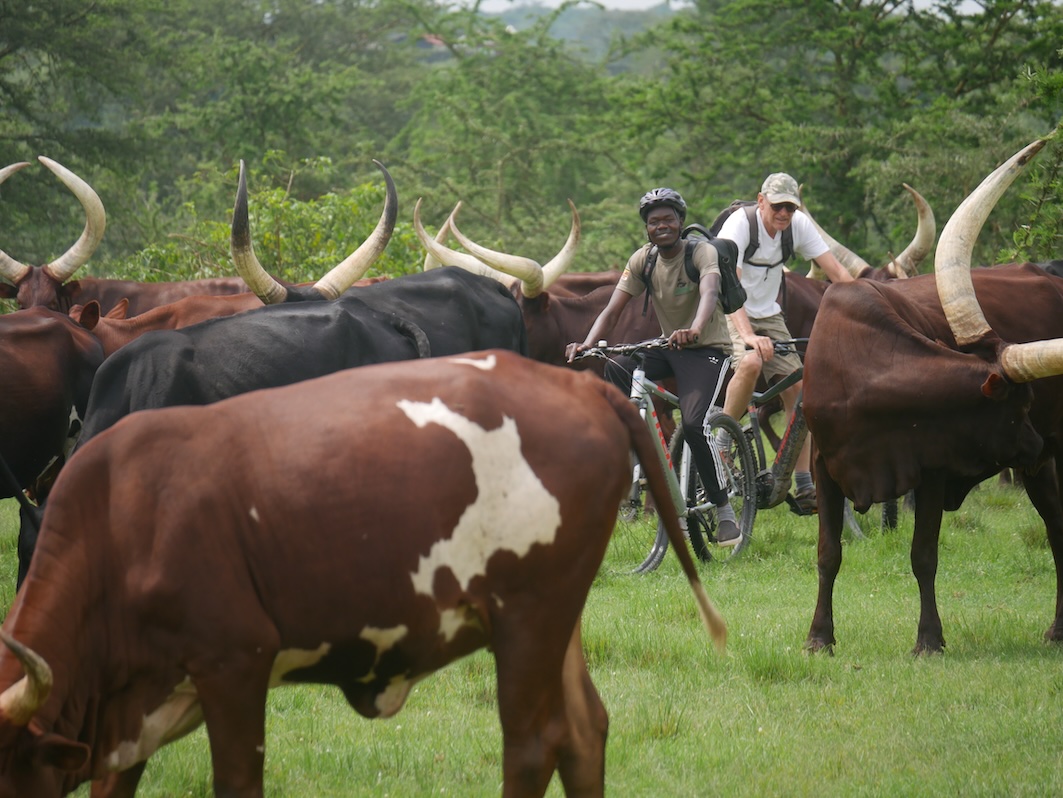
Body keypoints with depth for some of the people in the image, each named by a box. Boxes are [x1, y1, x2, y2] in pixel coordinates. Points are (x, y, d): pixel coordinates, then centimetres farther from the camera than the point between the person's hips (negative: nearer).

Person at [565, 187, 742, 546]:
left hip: (706, 349, -5)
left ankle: (724, 509, -10)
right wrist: (587, 344, -28)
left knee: (693, 423, -26)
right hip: (667, 348, 5)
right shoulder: (643, 260, -1)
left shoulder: (702, 252, -15)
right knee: (616, 370, -23)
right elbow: (612, 310, -8)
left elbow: (709, 293, -36)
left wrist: (694, 329, -57)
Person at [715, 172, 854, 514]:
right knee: (751, 362, -35)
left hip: (768, 316, 5)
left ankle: (805, 486, 0)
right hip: (732, 316, -5)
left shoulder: (799, 226, -9)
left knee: (796, 389, -5)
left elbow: (838, 273, -7)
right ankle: (720, 445, -18)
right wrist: (748, 336, -46)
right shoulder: (740, 224, -23)